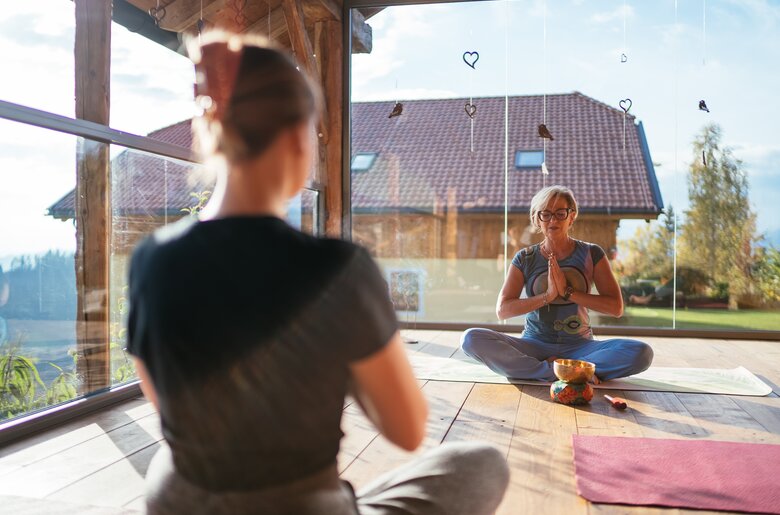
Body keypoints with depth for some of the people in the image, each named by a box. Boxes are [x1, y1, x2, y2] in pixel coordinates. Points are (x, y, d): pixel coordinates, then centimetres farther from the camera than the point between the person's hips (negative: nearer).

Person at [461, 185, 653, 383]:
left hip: (580, 346, 0)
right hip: (534, 345, 0)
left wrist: (567, 292, -15)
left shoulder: (591, 254, 3)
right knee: (472, 338, -26)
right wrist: (547, 295, -18)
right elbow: (502, 309, -6)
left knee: (642, 352, -28)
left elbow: (616, 307, -4)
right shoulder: (525, 259, 4)